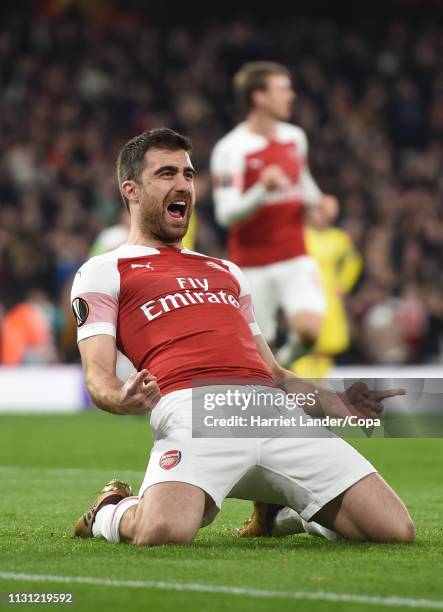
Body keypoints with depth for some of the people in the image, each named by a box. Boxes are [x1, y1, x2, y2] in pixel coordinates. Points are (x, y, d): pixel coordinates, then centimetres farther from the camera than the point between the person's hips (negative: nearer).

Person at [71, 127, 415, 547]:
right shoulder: (103, 273, 17)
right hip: (192, 405, -5)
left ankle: (280, 508, 20)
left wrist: (336, 404, 16)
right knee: (163, 532, -35)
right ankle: (111, 511, 4)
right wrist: (122, 398, -20)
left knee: (395, 529, -8)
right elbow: (98, 374, 4)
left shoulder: (225, 272, 35)